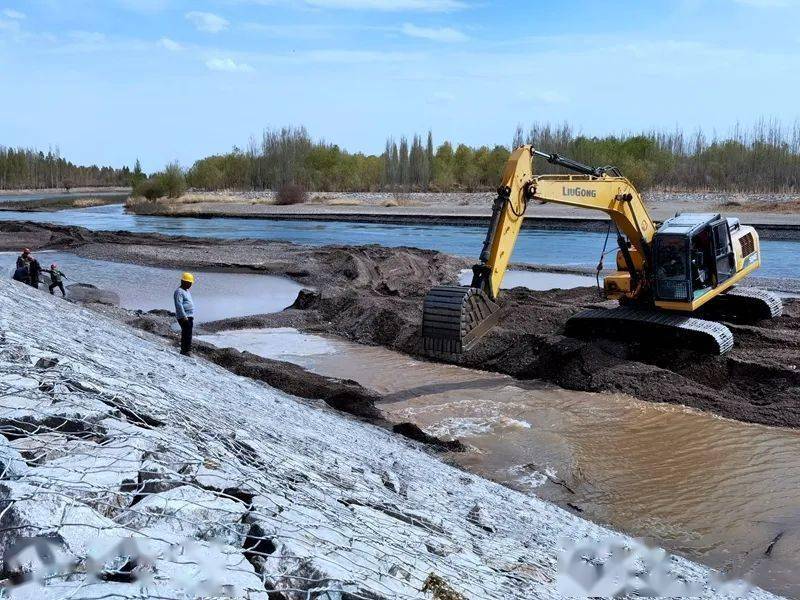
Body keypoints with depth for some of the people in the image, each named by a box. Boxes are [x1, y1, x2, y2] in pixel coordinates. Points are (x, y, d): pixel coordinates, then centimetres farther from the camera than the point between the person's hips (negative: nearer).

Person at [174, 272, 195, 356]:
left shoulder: (186, 291, 19)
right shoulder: (179, 292, -12)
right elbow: (179, 305, -19)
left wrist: (191, 316, 25)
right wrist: (184, 316, -23)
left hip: (189, 316, 10)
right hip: (184, 317, -10)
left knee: (186, 334, 12)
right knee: (187, 334, -13)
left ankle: (183, 351, 18)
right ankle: (187, 351, -14)